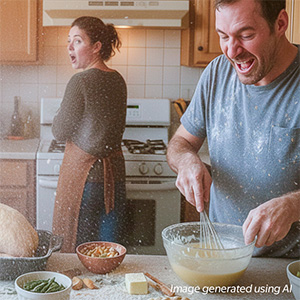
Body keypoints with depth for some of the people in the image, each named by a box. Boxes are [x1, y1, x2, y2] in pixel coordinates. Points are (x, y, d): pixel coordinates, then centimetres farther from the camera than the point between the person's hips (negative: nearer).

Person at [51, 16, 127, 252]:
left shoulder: (81, 81, -14)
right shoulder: (118, 80, 7)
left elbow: (60, 132, -6)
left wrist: (58, 117, 13)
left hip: (84, 171, -7)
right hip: (115, 171, 7)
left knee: (76, 249, 6)